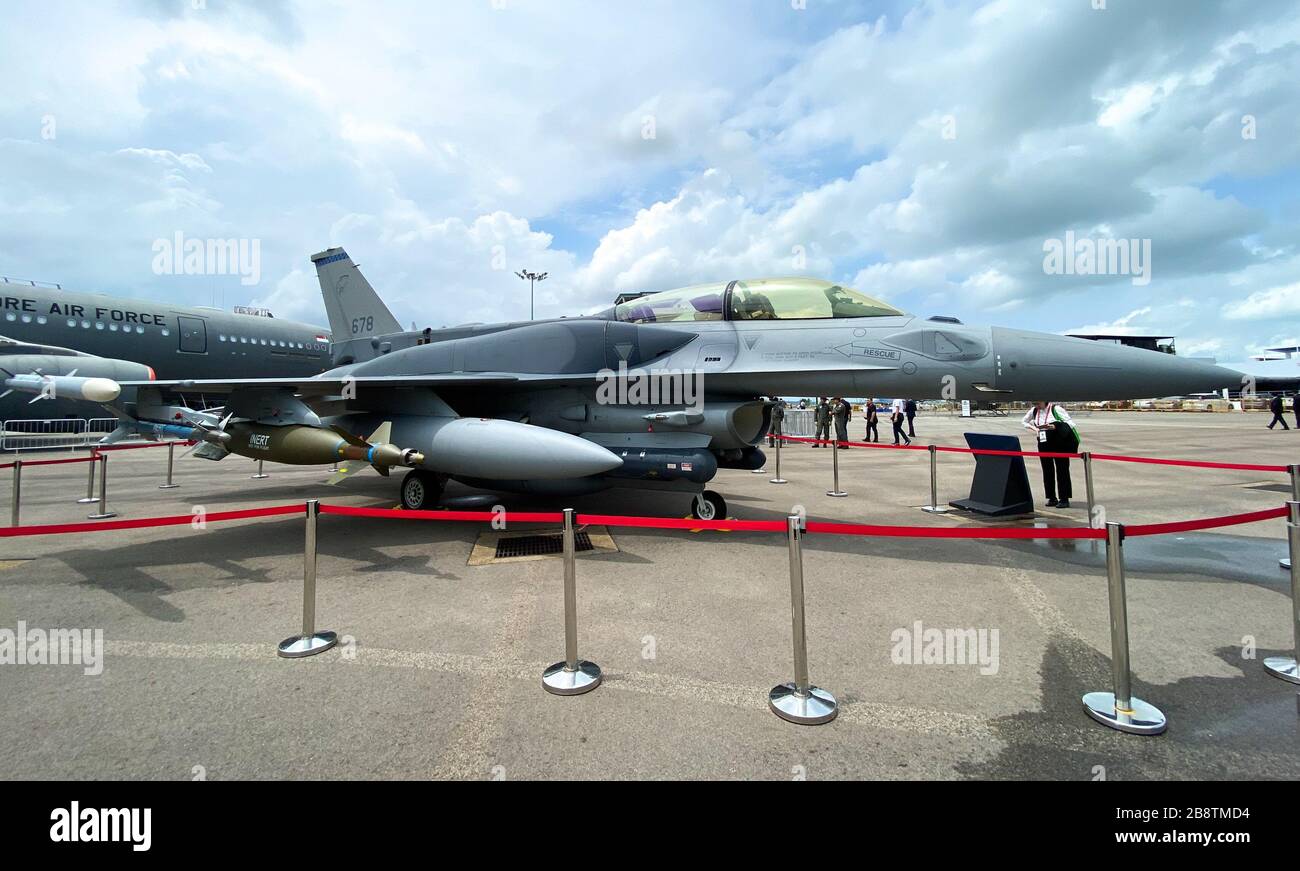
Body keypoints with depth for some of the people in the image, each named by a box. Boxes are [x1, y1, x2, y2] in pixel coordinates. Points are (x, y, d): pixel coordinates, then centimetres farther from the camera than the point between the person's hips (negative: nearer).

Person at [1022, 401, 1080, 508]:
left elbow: (1070, 423, -11)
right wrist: (1033, 427, 0)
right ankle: (1052, 498, 18)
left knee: (1062, 470, -1)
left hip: (1059, 444, -5)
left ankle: (1064, 499, 4)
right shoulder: (1033, 411, 3)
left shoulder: (1056, 409, -11)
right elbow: (1023, 422, 19)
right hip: (1044, 445, 5)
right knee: (1047, 471, 8)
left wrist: (1055, 426, -25)